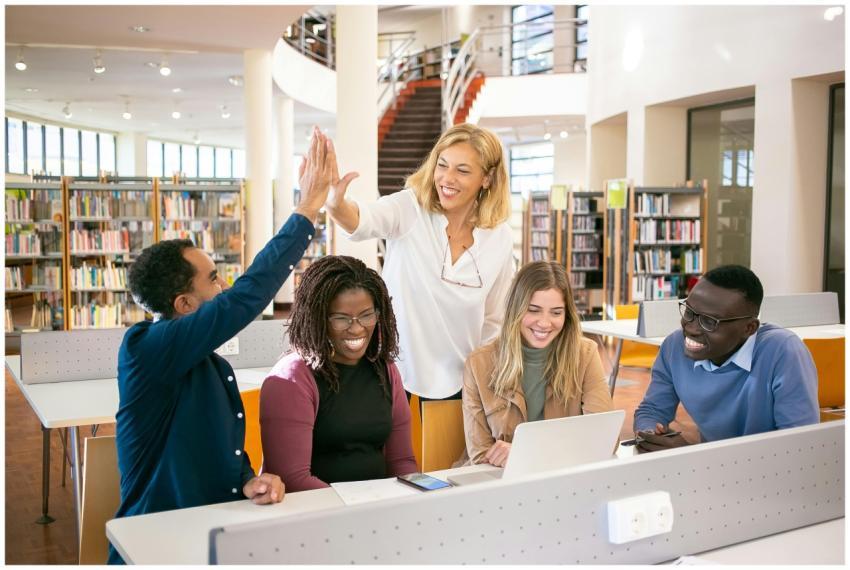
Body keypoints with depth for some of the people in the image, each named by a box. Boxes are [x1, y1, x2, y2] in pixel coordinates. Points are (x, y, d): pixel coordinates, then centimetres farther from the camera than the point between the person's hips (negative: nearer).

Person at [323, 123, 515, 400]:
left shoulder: (501, 238, -5)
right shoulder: (410, 209, -13)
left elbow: (494, 322, 6)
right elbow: (363, 221, -35)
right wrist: (335, 203, -56)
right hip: (394, 373, -2)